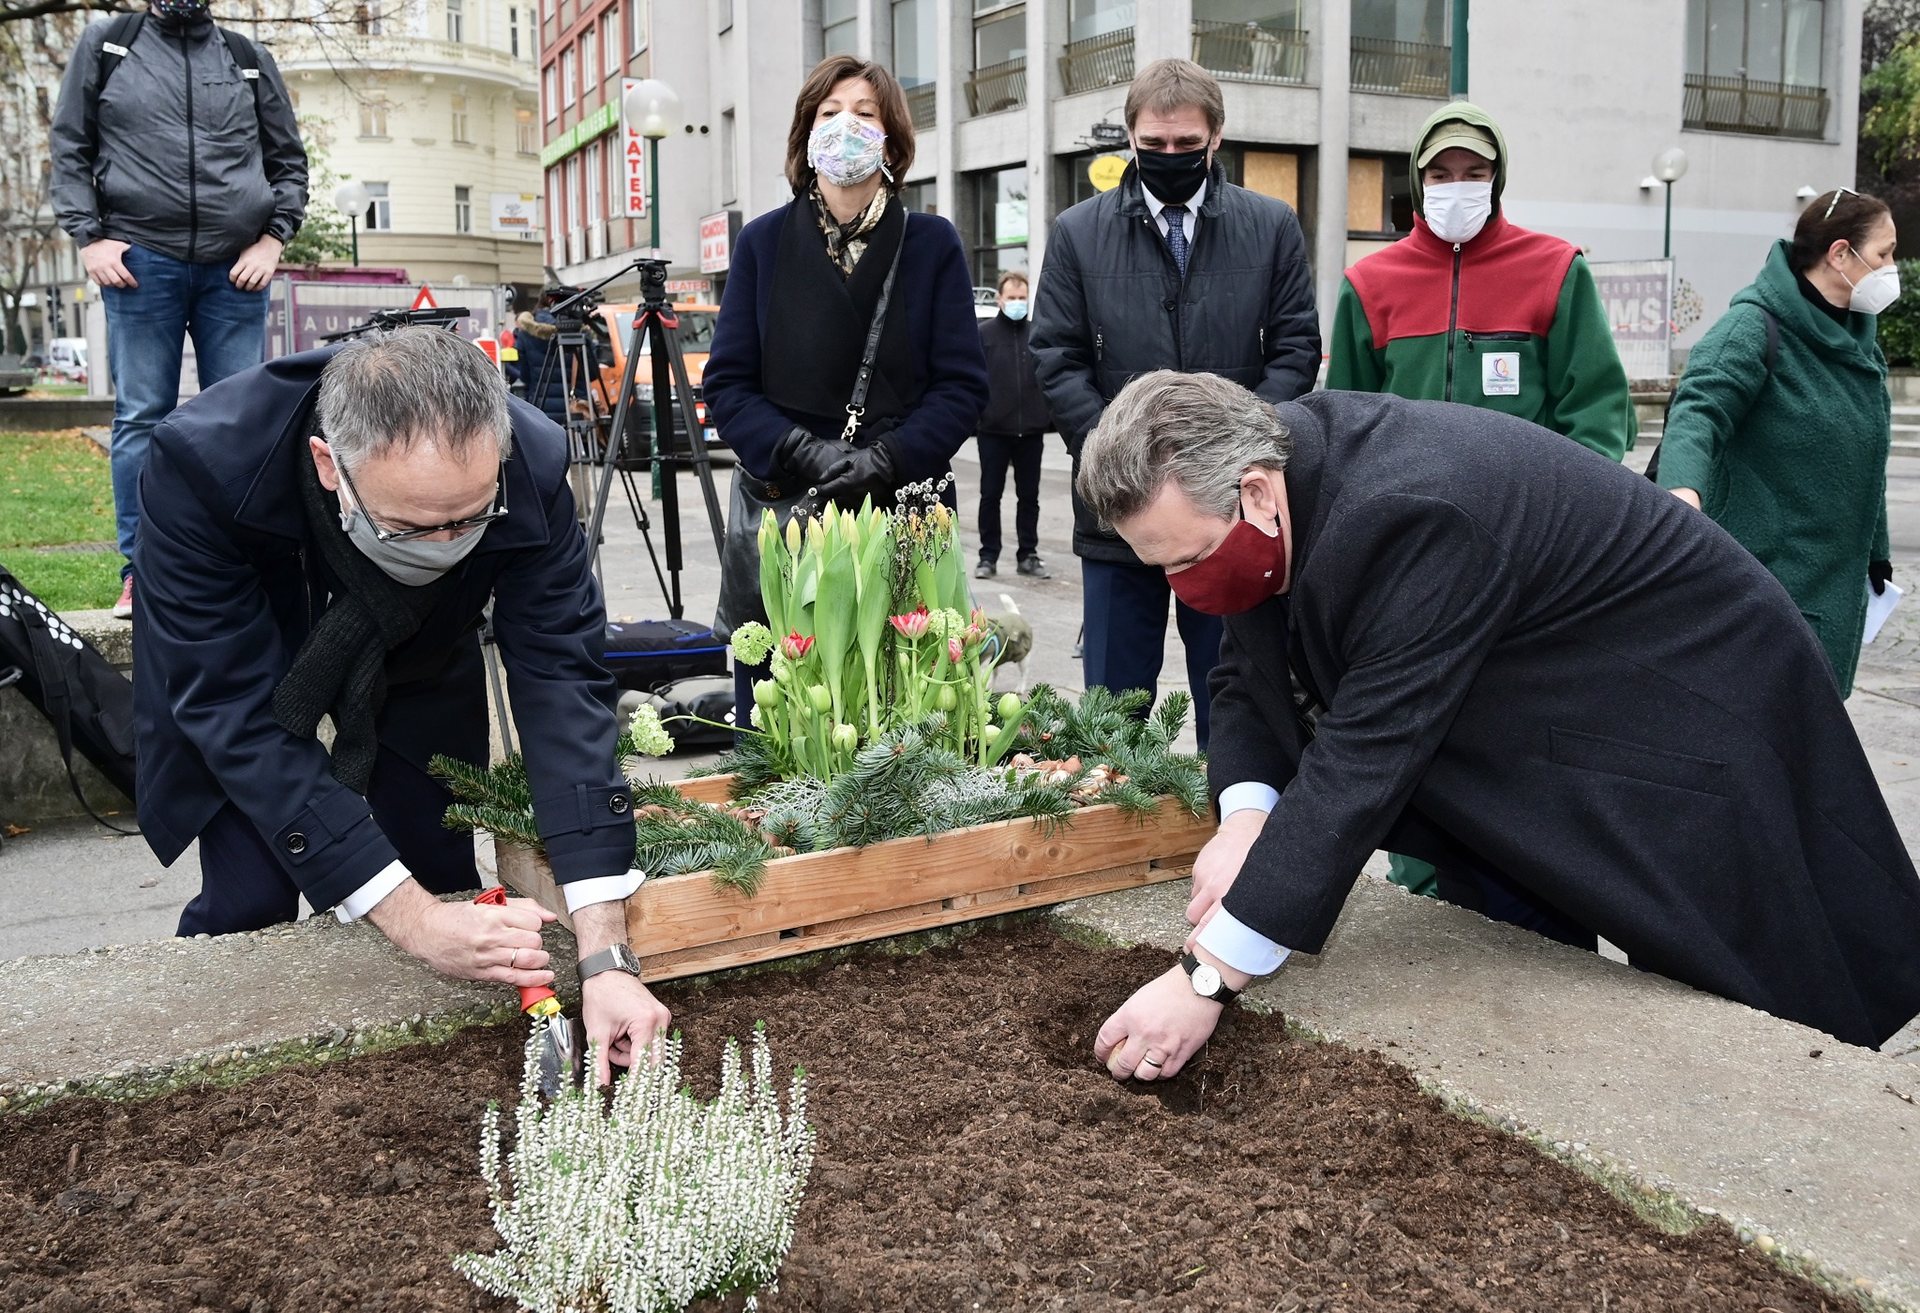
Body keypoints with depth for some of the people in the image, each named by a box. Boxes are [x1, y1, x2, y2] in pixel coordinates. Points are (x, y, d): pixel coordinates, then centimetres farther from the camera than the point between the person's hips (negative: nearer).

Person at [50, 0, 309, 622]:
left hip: (236, 268, 1)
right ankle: (141, 571, 3)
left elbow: (289, 161, 15)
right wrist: (88, 237, -3)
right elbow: (69, 149, 8)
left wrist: (273, 238, 2)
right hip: (140, 261, -1)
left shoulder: (250, 59, 13)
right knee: (141, 415, -1)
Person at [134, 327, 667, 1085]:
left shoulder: (531, 469, -34)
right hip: (236, 669, -2)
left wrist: (607, 958, -38)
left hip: (418, 663, 2)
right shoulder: (200, 465, -40)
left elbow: (562, 683, -33)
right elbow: (239, 713, -36)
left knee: (441, 881, 1)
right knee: (249, 903, -11)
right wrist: (412, 919, -40)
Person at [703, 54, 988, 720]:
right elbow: (727, 384, 3)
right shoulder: (763, 242, 7)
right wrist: (810, 457, -13)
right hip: (780, 512, 1)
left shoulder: (932, 243, 5)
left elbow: (962, 384, 0)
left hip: (902, 511, 0)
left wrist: (882, 463, -15)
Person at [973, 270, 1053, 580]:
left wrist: (1051, 416, 4)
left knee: (1029, 496, 9)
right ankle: (988, 556, 11)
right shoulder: (984, 333, -1)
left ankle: (1028, 555, 17)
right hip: (993, 430, -2)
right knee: (990, 495, 4)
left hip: (1031, 430, 2)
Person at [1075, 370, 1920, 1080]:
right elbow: (1249, 678, -4)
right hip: (1532, 735, 8)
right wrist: (1244, 819, -24)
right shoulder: (1271, 460, -11)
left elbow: (1360, 758, -38)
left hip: (1690, 720, -8)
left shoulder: (1403, 515, -38)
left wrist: (1206, 978, -35)